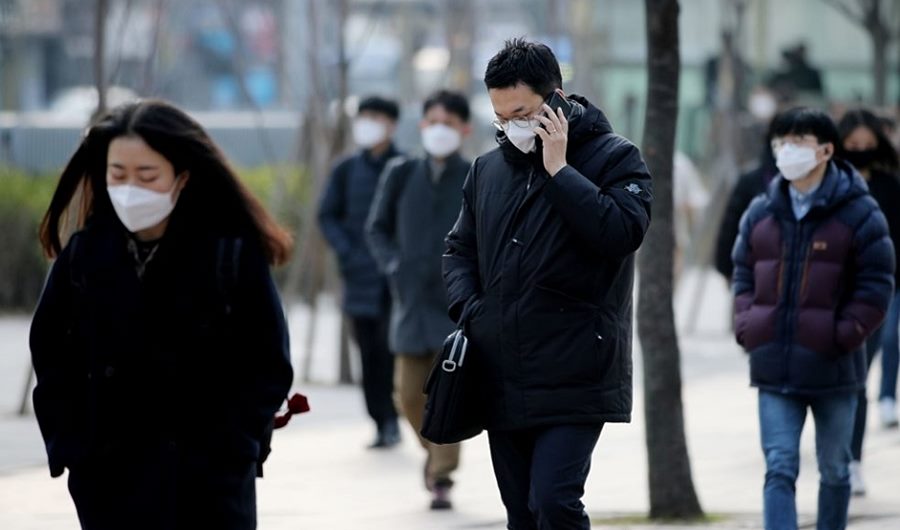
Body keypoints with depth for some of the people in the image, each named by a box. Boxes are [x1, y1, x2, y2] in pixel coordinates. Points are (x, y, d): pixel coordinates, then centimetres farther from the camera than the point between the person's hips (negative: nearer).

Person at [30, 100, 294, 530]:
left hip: (213, 479, -2)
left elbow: (269, 365, -2)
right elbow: (51, 357, 10)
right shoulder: (84, 255, 1)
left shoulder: (233, 254, -6)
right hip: (109, 481, 2)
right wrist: (69, 448, 1)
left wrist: (231, 446, -10)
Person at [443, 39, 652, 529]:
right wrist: (468, 308, 4)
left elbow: (622, 232, -19)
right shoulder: (488, 170, 14)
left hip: (574, 379, -6)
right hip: (501, 382, 6)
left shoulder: (614, 158, -3)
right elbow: (460, 248, 23)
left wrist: (559, 169, -16)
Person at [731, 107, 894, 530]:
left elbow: (877, 285, -6)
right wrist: (746, 326, 2)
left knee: (834, 469, 13)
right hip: (773, 369, 2)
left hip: (833, 368, -2)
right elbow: (744, 274, 16)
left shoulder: (859, 214, -6)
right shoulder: (760, 214, 7)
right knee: (779, 469, -8)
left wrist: (844, 335, -13)